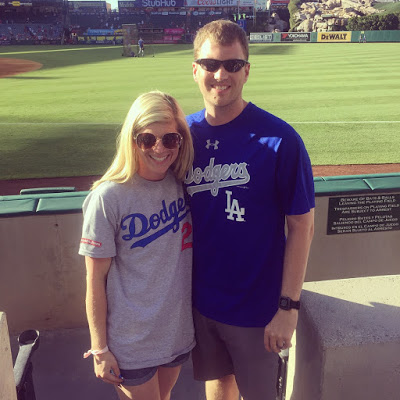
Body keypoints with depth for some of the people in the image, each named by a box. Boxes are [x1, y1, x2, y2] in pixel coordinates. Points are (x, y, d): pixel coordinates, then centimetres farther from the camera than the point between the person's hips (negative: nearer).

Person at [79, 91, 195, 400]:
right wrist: (100, 349, -7)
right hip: (131, 345, -5)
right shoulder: (107, 198, -18)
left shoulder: (183, 185, -4)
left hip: (179, 331, 5)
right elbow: (96, 279, -12)